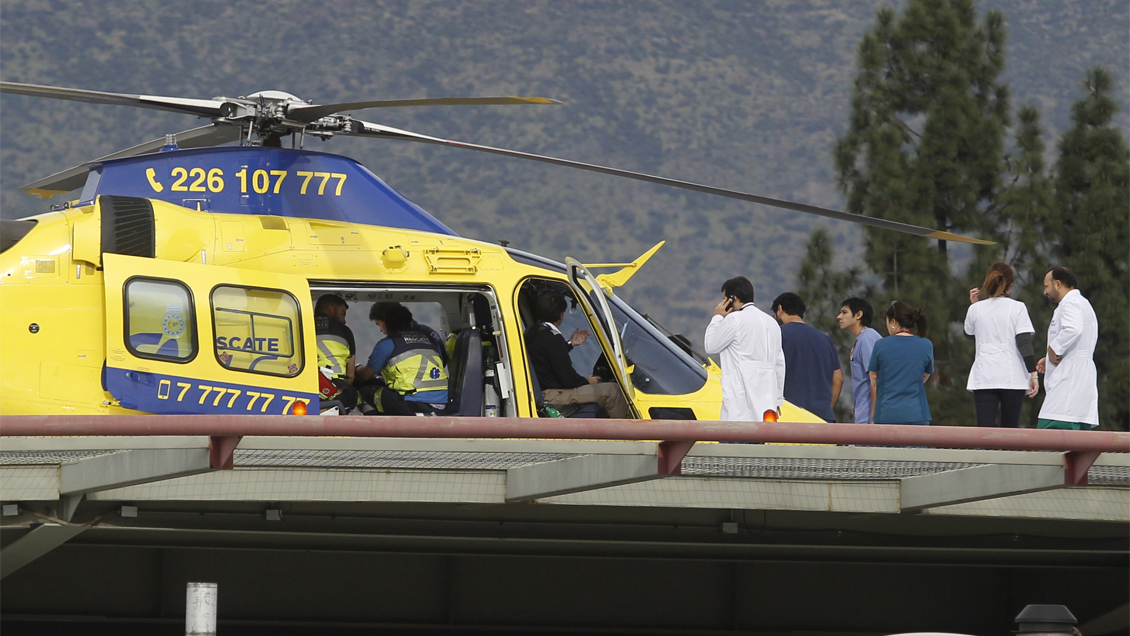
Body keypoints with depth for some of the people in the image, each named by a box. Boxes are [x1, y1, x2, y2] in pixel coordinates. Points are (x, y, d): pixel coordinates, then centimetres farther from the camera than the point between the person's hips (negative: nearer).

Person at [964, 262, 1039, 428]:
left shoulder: (976, 309, 5)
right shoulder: (1017, 308, -1)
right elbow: (1024, 343, -7)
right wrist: (1033, 373, -5)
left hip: (983, 378, 1)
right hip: (1012, 377, -1)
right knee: (1010, 431, 8)